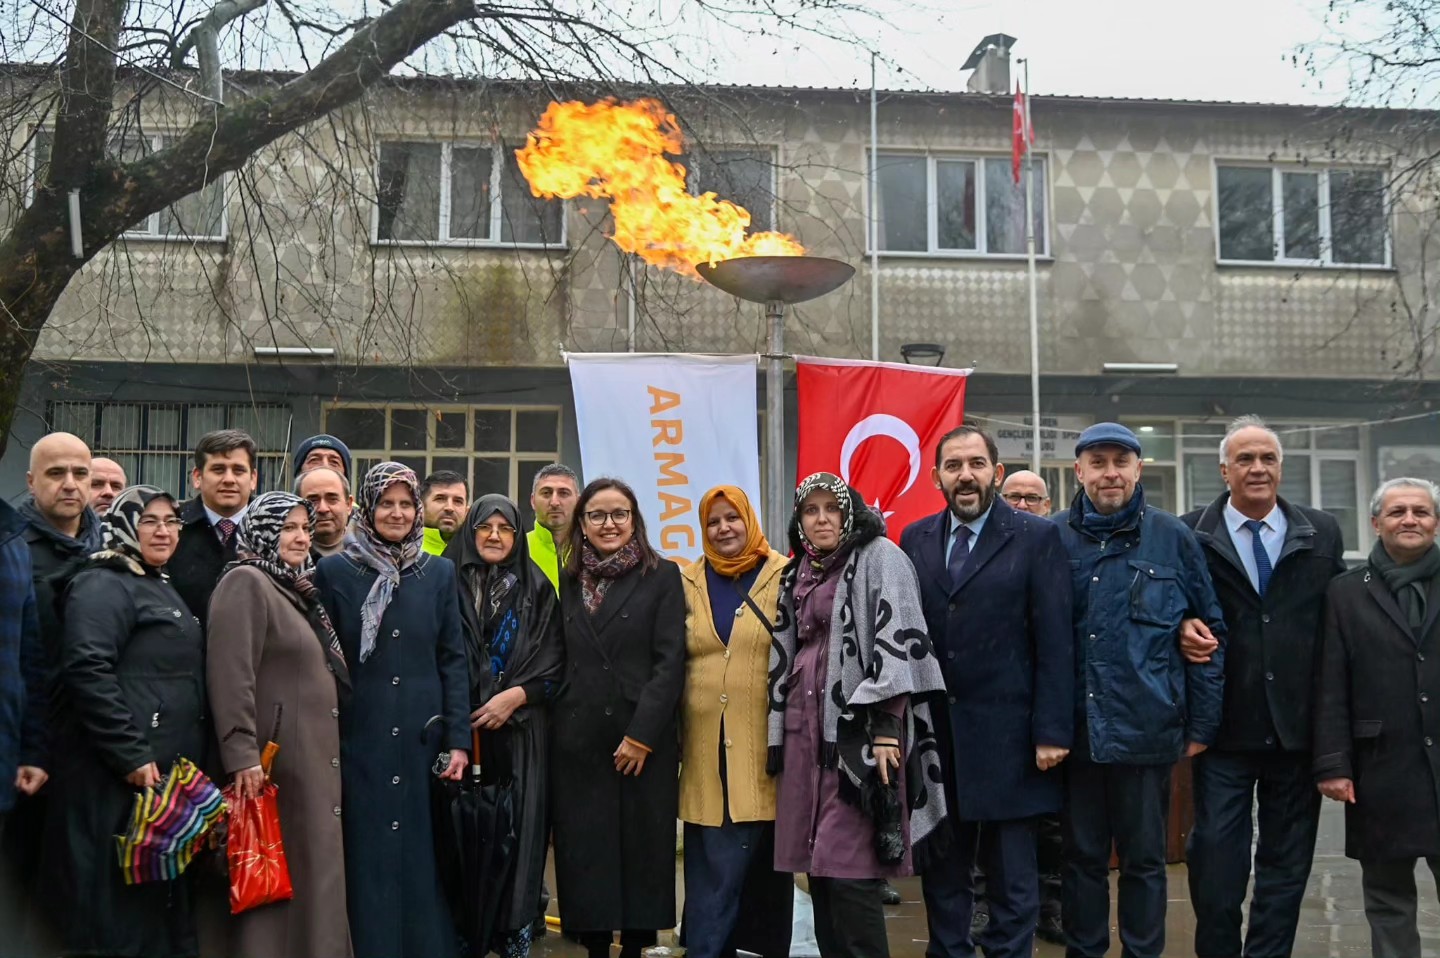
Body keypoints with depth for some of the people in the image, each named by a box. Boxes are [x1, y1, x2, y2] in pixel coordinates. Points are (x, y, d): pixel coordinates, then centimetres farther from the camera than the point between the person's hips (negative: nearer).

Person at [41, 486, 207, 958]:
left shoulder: (161, 588, 20)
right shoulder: (103, 585, -10)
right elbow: (87, 672, -22)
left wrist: (190, 759, 18)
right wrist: (131, 756, -24)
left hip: (166, 773, 10)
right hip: (117, 778, -10)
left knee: (160, 899, 14)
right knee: (117, 905, -5)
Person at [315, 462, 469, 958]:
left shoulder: (439, 572, 7)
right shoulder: (334, 571, 1)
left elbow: (453, 660, 6)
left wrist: (458, 740, -1)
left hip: (423, 740, 2)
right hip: (359, 741, -2)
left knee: (423, 860, 7)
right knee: (367, 863, 2)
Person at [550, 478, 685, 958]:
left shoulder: (662, 577, 1)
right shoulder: (568, 582, 12)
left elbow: (670, 662, -6)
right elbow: (559, 663, 11)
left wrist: (641, 734, -13)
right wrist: (555, 724, 0)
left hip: (645, 741, -3)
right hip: (577, 741, 3)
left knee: (641, 848, 2)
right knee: (584, 851, 4)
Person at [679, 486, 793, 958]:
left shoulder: (783, 577, 1)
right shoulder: (688, 582, 10)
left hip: (766, 746, -2)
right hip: (707, 749, 2)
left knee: (766, 866, 6)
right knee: (712, 871, 0)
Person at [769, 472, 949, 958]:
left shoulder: (879, 557, -3)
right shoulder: (798, 574, 18)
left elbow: (896, 638, -12)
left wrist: (886, 728, -20)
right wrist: (778, 735, 17)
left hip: (859, 726, -7)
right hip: (806, 727, 7)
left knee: (848, 870, -11)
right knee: (819, 864, 7)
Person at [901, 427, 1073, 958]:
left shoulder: (1037, 537, -3)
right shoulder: (915, 539, 8)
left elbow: (1055, 641, -7)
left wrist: (1052, 731, -12)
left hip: (1006, 734, -3)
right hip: (933, 733, 4)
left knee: (1012, 878, 7)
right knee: (941, 871, 13)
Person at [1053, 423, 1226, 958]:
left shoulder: (1173, 539, 1)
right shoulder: (1053, 539, 2)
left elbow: (1210, 631, 3)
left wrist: (1202, 724, 0)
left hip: (1146, 729, -1)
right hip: (1074, 729, 1)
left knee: (1144, 860, 10)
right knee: (1082, 857, 11)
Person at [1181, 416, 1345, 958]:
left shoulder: (1323, 534, 6)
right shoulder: (1190, 536, -1)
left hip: (1297, 730, 2)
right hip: (1225, 728, -2)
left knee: (1287, 865, 10)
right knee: (1215, 861, 2)